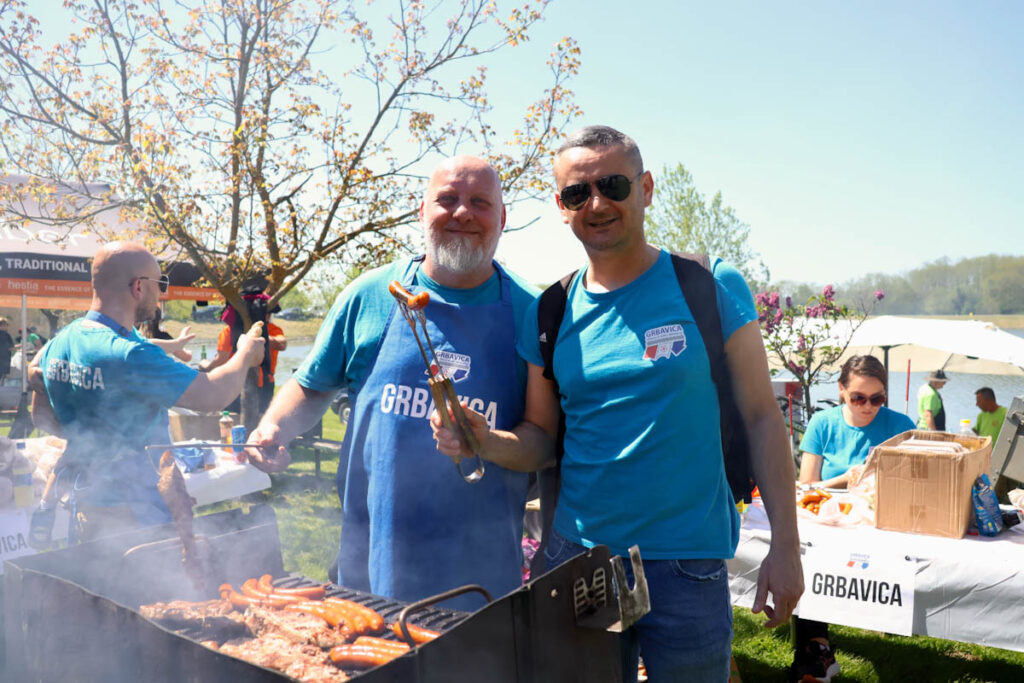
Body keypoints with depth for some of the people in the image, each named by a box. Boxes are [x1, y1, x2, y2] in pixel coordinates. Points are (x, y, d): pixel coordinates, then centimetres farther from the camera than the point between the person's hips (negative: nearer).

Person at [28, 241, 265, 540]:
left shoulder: (57, 344, 0)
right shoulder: (131, 356, -28)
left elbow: (41, 415, 13)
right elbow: (214, 394, -24)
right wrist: (246, 353, -7)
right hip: (135, 513, -8)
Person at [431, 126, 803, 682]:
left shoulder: (712, 289, -5)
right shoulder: (550, 314, 2)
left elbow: (761, 418, -4)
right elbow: (541, 440, 7)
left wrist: (786, 546, -7)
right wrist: (487, 441, -15)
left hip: (686, 561, -2)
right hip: (574, 553, 3)